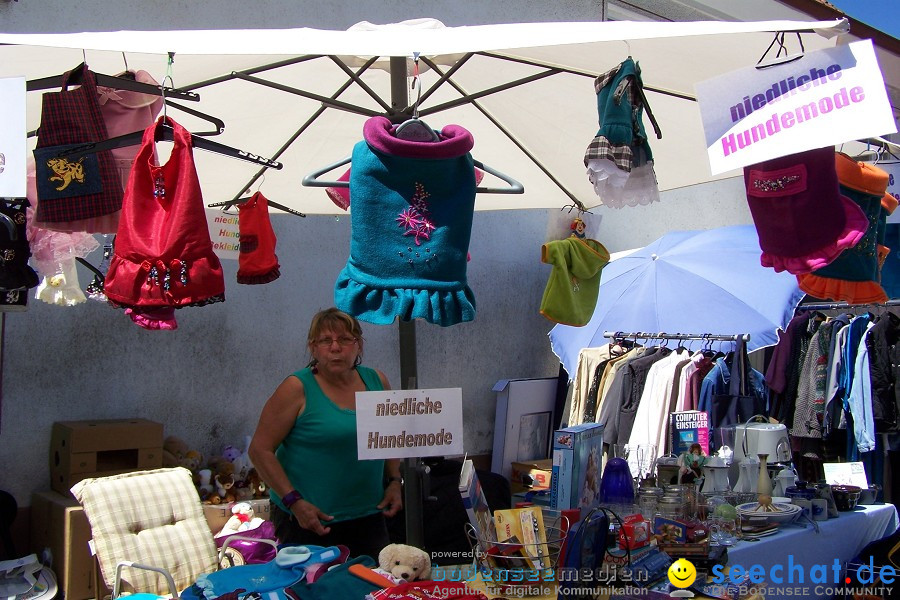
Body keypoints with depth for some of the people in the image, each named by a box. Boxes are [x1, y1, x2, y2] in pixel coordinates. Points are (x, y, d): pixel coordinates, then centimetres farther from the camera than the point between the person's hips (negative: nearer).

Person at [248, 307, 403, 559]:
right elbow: (260, 449, -10)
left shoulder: (376, 381, 5)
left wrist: (394, 481, 6)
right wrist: (294, 501, -15)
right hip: (309, 520, -4)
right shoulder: (297, 389, -10)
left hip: (368, 517, 5)